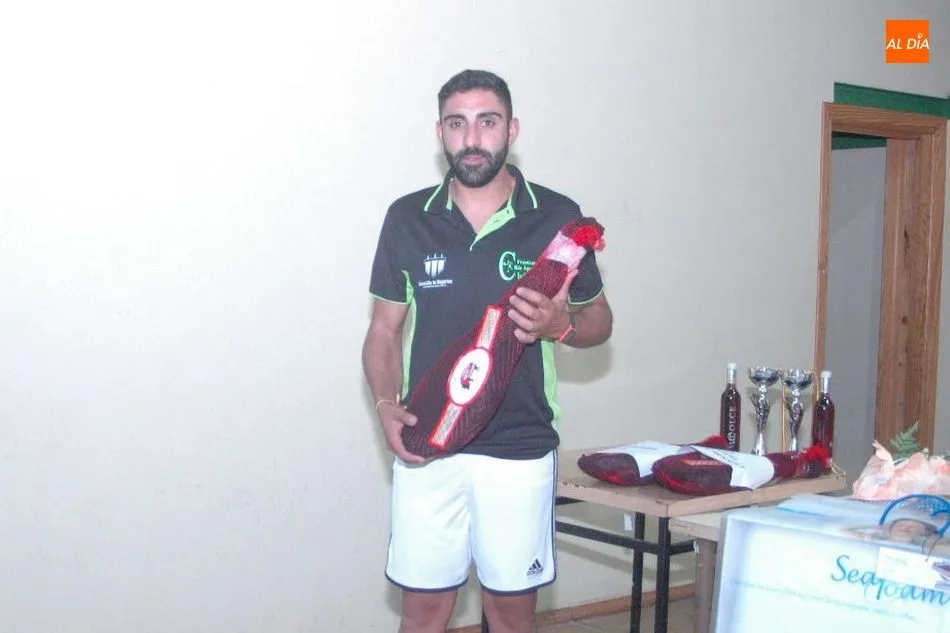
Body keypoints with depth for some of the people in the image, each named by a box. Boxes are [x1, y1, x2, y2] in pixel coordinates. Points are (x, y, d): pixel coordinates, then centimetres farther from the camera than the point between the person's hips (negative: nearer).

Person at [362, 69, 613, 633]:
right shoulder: (407, 219, 2)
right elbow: (384, 332, 8)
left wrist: (559, 326, -14)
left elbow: (600, 321, 9)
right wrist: (387, 406, -9)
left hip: (520, 449, -1)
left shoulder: (556, 217, -2)